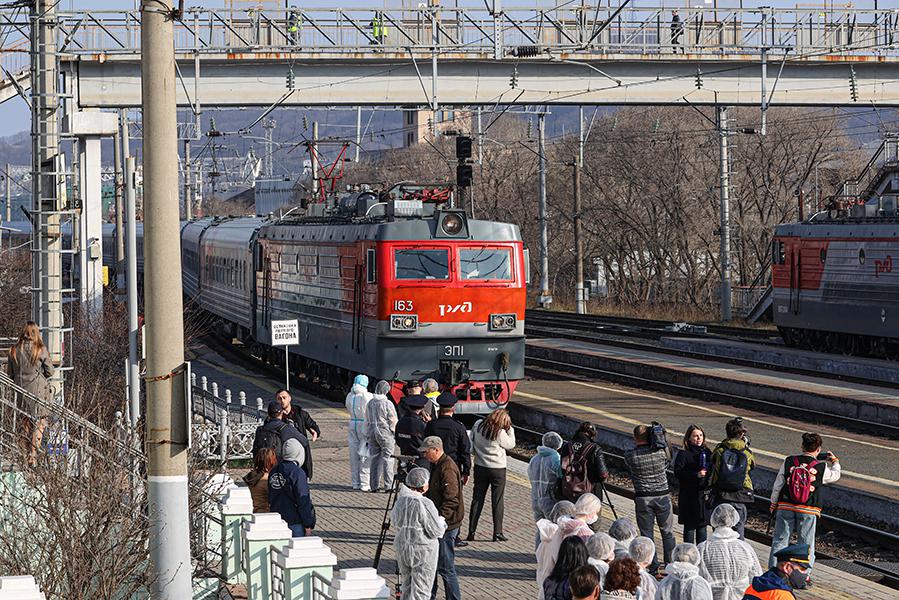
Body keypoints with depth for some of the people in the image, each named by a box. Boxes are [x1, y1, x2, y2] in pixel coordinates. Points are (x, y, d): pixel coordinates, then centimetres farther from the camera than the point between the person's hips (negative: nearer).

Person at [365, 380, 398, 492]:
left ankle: (375, 485, 10)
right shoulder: (387, 403, -11)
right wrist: (395, 436, -2)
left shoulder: (370, 403, 8)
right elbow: (393, 421, -10)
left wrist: (367, 436, 20)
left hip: (372, 433, 6)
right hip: (385, 433, -6)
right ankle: (388, 485, -2)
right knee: (387, 459, -1)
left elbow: (367, 421, 14)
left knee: (375, 459, 9)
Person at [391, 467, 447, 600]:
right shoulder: (425, 504, -21)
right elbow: (436, 531, -16)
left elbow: (394, 522, 15)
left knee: (407, 586, 19)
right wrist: (441, 521, 3)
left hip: (402, 548, 7)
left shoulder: (400, 501, 0)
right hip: (423, 551, -7)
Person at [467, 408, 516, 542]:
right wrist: (510, 429, -1)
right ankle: (497, 533, 4)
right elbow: (511, 445, -4)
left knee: (477, 500, 11)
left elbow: (472, 442, 5)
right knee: (497, 501, 5)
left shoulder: (478, 425, -5)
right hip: (498, 469, -4)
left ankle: (471, 532, 10)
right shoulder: (500, 433, -18)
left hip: (480, 467, 4)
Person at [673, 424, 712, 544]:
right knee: (690, 527, -1)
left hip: (705, 496, 5)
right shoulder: (683, 455, -6)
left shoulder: (707, 453, 9)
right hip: (689, 497, -5)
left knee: (703, 527, 11)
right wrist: (696, 475, -24)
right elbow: (678, 473, -16)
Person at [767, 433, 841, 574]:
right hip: (808, 511, -1)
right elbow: (835, 476, 15)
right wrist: (835, 462, 34)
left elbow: (777, 485, 0)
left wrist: (773, 504, 13)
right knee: (806, 545, 10)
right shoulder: (822, 467, -7)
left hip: (786, 507, 1)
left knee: (779, 541, 9)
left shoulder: (788, 462, -4)